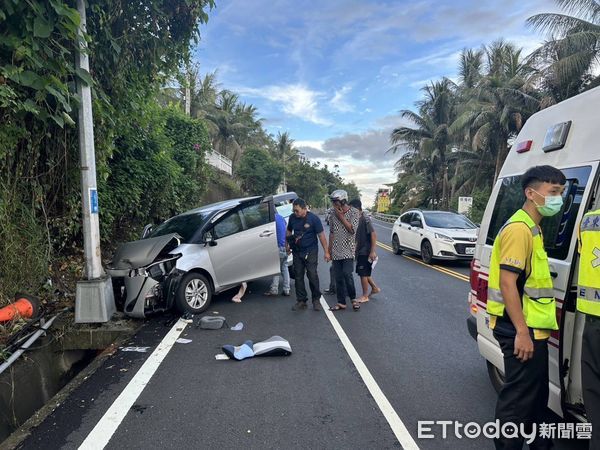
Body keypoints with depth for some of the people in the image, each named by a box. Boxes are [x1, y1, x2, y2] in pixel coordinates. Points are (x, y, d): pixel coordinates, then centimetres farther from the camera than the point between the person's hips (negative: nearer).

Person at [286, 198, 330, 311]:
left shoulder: (314, 219, -12)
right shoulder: (292, 218, 0)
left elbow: (321, 235, -11)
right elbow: (289, 231, 17)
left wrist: (326, 252, -12)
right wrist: (287, 245, 10)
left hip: (311, 252, -4)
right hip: (297, 252, 4)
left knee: (312, 275, -6)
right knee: (298, 276, 6)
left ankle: (316, 300, 10)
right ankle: (301, 301, 16)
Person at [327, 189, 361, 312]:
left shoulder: (354, 212, -5)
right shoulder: (334, 213, 8)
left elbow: (352, 230, -15)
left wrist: (341, 216, -13)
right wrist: (329, 249, 12)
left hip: (348, 250, -5)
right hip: (336, 251, 5)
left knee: (347, 274, -15)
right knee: (338, 277, 6)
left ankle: (353, 298, 6)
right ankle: (341, 302, 17)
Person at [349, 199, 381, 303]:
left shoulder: (365, 220, -19)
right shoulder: (357, 219, 6)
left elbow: (373, 235, -21)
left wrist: (372, 251, -23)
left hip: (365, 252, -8)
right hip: (360, 251, 8)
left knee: (363, 274, 1)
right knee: (365, 273, 18)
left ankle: (365, 296, 12)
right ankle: (375, 288, 33)